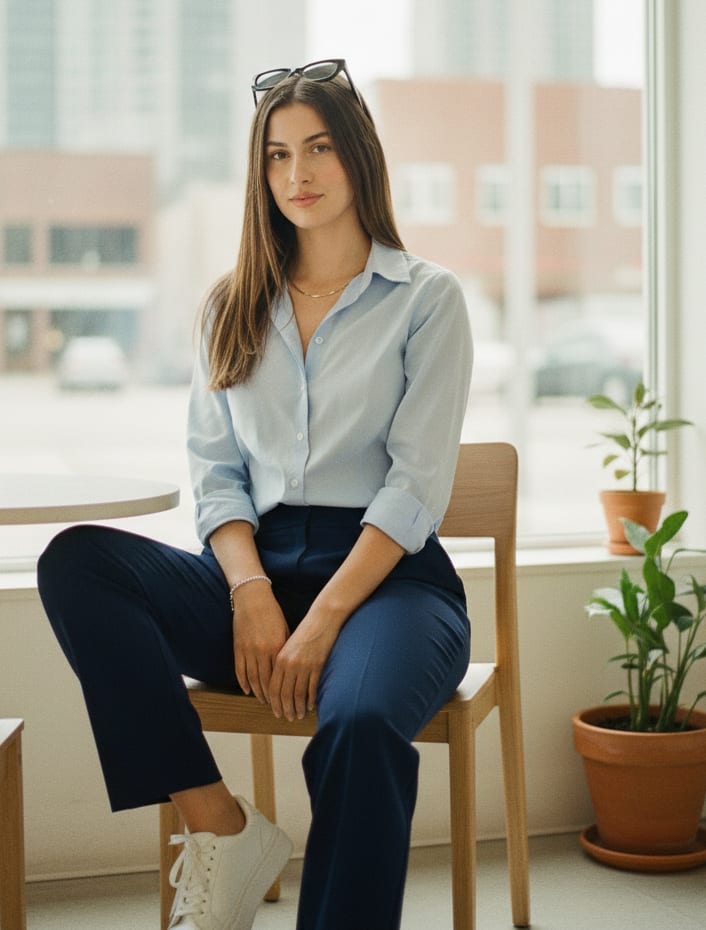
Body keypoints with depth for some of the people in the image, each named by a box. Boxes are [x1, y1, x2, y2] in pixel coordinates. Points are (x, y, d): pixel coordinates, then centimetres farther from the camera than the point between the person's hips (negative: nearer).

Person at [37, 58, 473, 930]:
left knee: (359, 723, -38)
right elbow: (213, 470, 10)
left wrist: (322, 620, -16)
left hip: (383, 573, -4)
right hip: (254, 566, 4)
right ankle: (220, 829, -20)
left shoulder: (425, 297, 6)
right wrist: (251, 592, -10)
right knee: (76, 560, -24)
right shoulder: (233, 306, 17)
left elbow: (418, 484, -4)